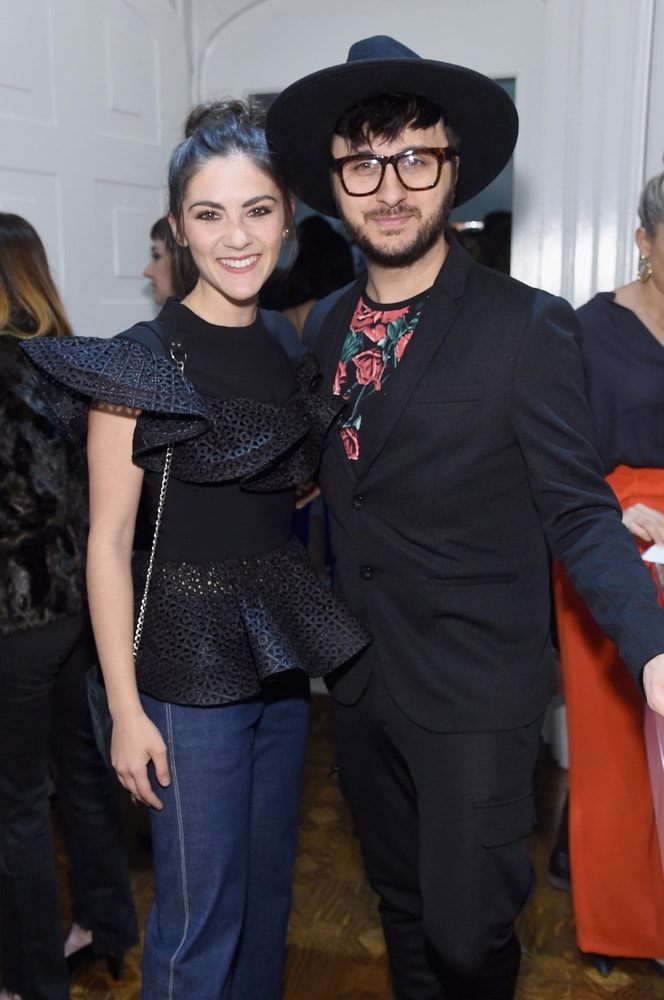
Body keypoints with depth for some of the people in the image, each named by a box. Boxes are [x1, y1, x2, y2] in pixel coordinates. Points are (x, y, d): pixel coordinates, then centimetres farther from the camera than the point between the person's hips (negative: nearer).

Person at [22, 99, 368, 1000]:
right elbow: (109, 541, -13)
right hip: (190, 662, -6)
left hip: (283, 649, 6)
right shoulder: (143, 361, -13)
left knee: (269, 885, 21)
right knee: (201, 914, 7)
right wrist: (125, 707, -13)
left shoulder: (288, 346, 5)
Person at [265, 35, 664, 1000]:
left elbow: (578, 514, -12)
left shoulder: (528, 326, -14)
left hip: (476, 696, -5)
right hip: (360, 679, 5)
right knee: (402, 905, 22)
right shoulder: (325, 326, 3)